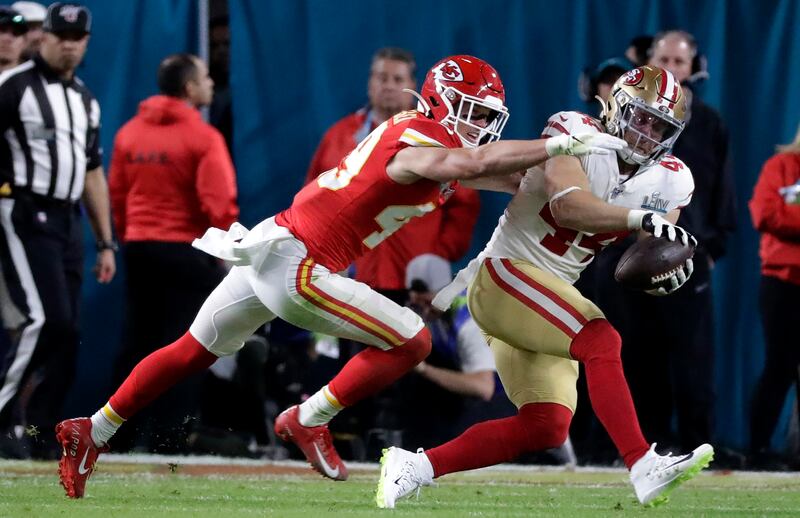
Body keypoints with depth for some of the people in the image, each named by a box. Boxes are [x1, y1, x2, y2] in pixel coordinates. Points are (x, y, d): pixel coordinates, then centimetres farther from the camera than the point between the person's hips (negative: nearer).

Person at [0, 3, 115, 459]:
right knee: (47, 319, -20)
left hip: (69, 221, 7)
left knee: (66, 331, 2)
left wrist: (106, 243, 18)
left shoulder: (87, 101, 18)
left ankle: (41, 435, 6)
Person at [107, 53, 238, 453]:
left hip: (138, 250, 6)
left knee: (137, 342, 14)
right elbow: (219, 202, -16)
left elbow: (116, 193, 9)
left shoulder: (129, 133, 5)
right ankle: (165, 437, -4)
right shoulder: (203, 138, -12)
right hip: (188, 251, -5)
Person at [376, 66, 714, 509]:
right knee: (602, 341, -30)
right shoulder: (575, 133, -13)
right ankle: (645, 468, -40)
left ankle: (413, 467, 7)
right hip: (504, 274, -8)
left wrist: (666, 273, -22)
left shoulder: (668, 181, 5)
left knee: (546, 428, 0)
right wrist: (641, 219, -41)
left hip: (545, 298, 8)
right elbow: (567, 205, -29)